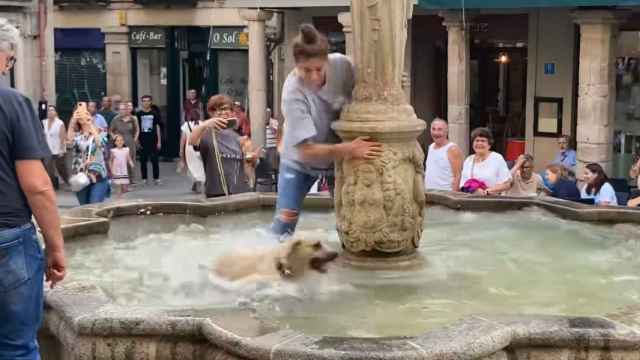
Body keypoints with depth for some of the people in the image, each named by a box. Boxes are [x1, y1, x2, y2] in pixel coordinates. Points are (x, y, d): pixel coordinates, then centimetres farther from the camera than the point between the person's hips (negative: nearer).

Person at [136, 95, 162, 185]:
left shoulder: (154, 113, 4)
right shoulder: (139, 114, 5)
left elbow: (157, 127, 6)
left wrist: (159, 141, 2)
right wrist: (137, 141, 1)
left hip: (153, 140, -1)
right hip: (143, 140, 1)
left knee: (154, 159, -1)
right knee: (143, 160, 4)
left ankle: (156, 178, 6)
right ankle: (144, 179, 11)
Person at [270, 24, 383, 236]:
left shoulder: (341, 65, -23)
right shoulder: (293, 92, -34)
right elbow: (307, 150, -34)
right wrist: (348, 149, -45)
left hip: (339, 157, 3)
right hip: (300, 161, -3)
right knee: (284, 220, -8)